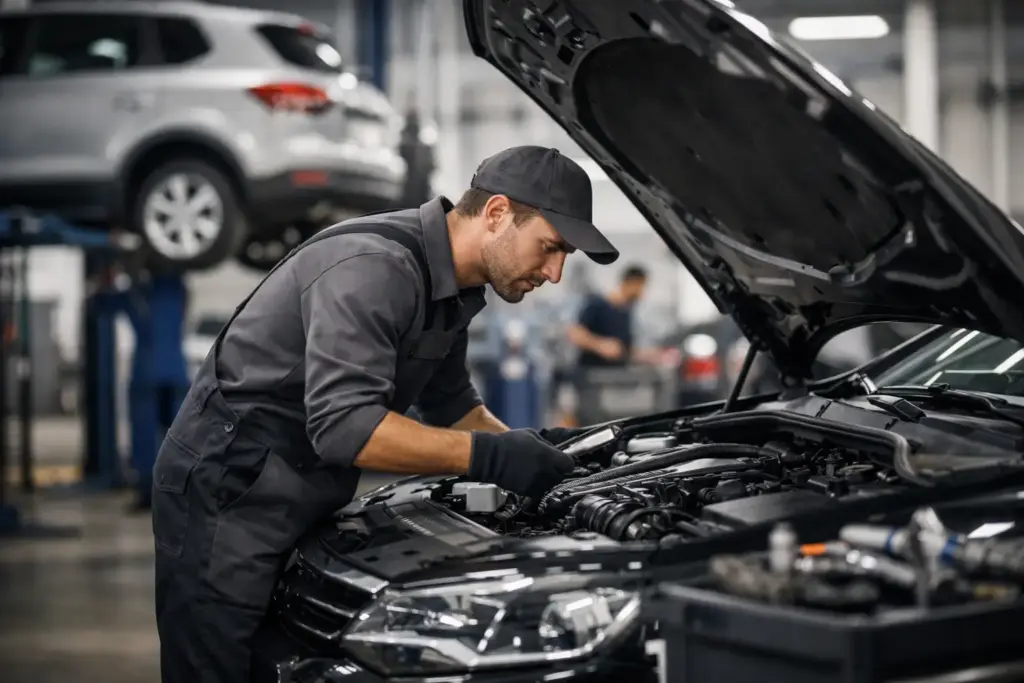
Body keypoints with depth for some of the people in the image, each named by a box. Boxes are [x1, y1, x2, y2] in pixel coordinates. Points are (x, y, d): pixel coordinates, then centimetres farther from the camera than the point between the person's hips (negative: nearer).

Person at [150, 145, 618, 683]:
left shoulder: (453, 288, 5)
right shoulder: (372, 266, -25)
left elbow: (450, 403, 20)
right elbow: (344, 425, -33)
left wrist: (522, 448, 2)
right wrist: (487, 457, -30)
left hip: (302, 498, 9)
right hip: (227, 490, -9)